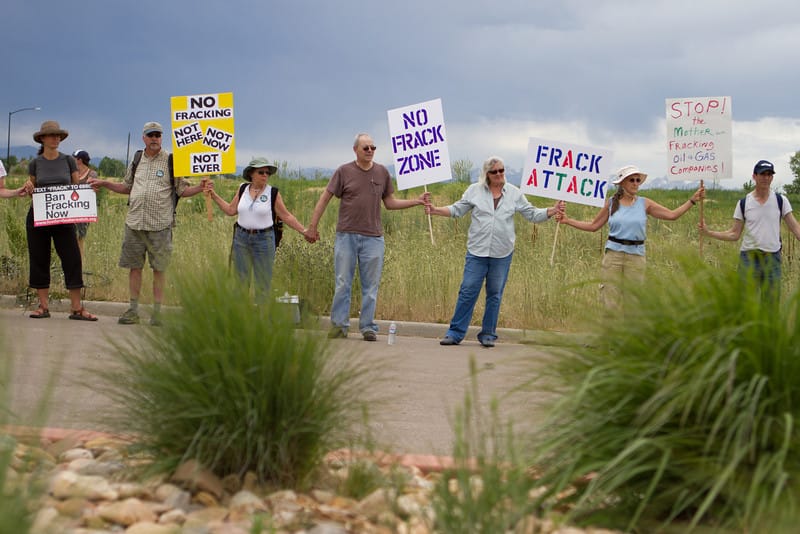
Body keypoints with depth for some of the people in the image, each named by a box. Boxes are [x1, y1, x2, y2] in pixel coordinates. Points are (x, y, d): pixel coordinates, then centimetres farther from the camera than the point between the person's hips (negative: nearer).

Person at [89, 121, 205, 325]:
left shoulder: (171, 161, 3)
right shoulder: (136, 161, 14)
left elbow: (183, 190, 2)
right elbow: (127, 187, 26)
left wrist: (200, 188, -16)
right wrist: (103, 184, 18)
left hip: (160, 225, -3)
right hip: (134, 222, 4)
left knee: (159, 268, 0)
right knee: (134, 266, 5)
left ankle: (157, 311, 6)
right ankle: (133, 310, 13)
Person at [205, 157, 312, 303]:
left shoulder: (273, 193, -4)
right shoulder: (243, 189, 5)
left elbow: (286, 216, -2)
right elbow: (231, 210, 10)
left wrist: (304, 231, -8)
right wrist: (214, 195, 9)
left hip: (263, 239, -3)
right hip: (241, 238, 3)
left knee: (263, 280, 1)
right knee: (241, 280, 8)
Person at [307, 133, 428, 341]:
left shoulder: (382, 172, 8)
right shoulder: (344, 172, 0)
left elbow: (390, 203, 15)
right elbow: (324, 199, 3)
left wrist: (417, 201, 5)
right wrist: (312, 227, 1)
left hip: (373, 237, 2)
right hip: (346, 236, -2)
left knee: (371, 286, 3)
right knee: (343, 283, 1)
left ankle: (368, 327, 10)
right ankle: (339, 325, 8)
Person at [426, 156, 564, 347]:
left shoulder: (514, 193, 6)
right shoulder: (475, 190, 5)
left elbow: (532, 214, 10)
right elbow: (457, 209, 10)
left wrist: (553, 211, -4)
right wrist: (436, 210, -2)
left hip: (502, 253, 1)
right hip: (477, 252, -1)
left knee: (495, 294, 7)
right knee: (468, 291, -3)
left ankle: (488, 334, 16)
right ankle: (455, 333, 3)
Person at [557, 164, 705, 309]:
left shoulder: (644, 203, 4)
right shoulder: (611, 203, 5)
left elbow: (672, 215, 3)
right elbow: (593, 225, 11)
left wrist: (692, 200, -3)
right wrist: (568, 221, 5)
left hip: (636, 256, 0)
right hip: (613, 254, 0)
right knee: (610, 299, -1)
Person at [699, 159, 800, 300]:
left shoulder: (781, 200, 4)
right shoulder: (743, 203, 3)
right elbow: (734, 234, 4)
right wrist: (708, 232, -6)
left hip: (772, 257, 1)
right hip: (749, 256, 0)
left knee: (772, 301, 4)